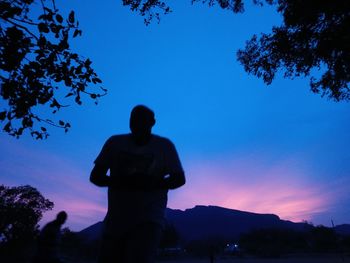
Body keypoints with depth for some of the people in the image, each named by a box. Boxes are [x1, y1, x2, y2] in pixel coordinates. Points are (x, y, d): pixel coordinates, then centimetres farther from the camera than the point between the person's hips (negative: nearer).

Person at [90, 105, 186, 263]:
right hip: (115, 219, 3)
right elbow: (95, 176, 2)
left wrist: (151, 183, -21)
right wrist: (121, 181, -21)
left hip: (148, 220, -2)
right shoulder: (115, 143, 2)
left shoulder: (164, 146, -1)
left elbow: (179, 179, 0)